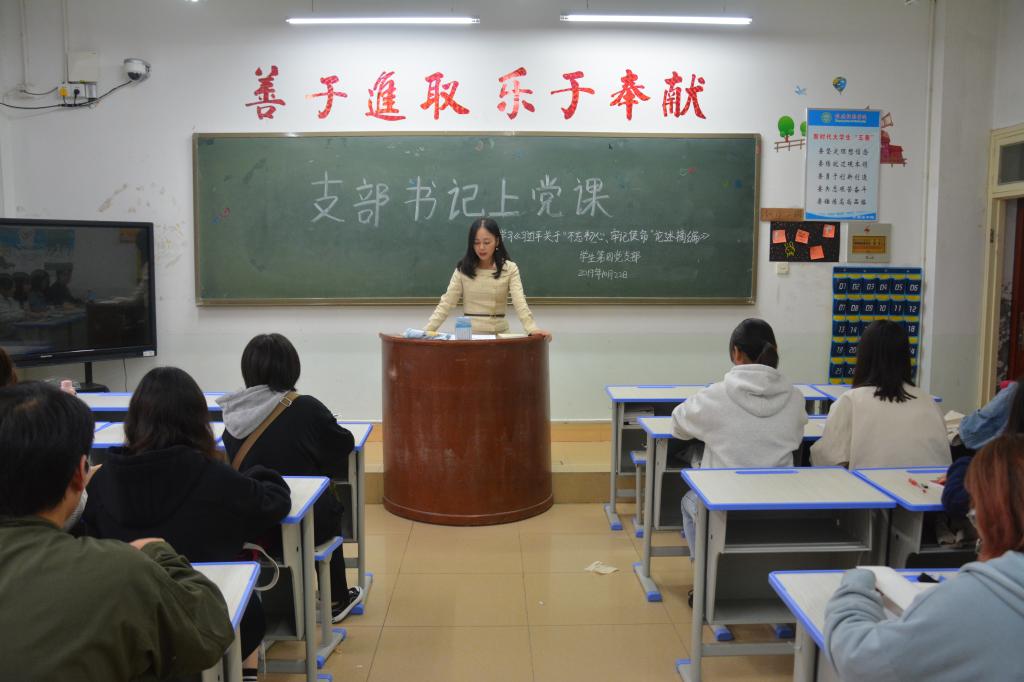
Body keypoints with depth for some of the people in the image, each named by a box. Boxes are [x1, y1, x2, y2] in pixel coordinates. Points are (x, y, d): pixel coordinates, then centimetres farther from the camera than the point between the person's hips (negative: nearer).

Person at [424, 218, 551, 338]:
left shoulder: (510, 269, 0)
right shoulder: (463, 269, 2)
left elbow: (519, 302, -13)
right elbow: (446, 303, -1)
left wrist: (532, 329, -31)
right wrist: (427, 330, -15)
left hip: (499, 333, 0)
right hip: (469, 333, 0)